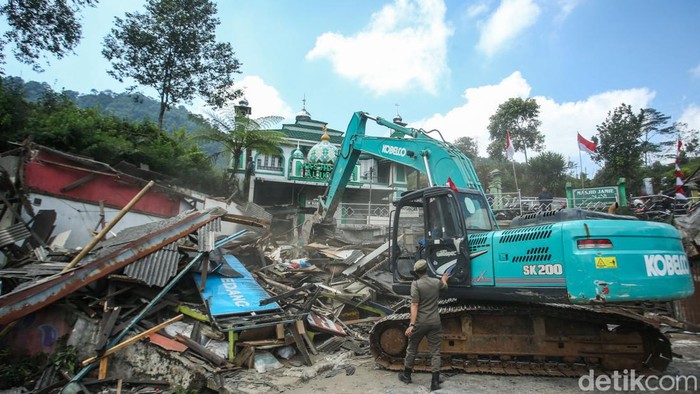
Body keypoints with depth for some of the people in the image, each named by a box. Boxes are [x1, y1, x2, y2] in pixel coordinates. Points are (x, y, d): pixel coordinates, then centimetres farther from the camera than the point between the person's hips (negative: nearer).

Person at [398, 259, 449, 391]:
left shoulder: (416, 284, -12)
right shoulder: (436, 282, 4)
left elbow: (414, 305, -18)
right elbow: (444, 286, 30)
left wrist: (412, 324, -18)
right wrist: (444, 279, 53)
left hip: (420, 322, -3)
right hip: (435, 322, 3)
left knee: (411, 349, 15)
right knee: (435, 351, 9)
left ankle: (406, 375, 29)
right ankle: (435, 381, 7)